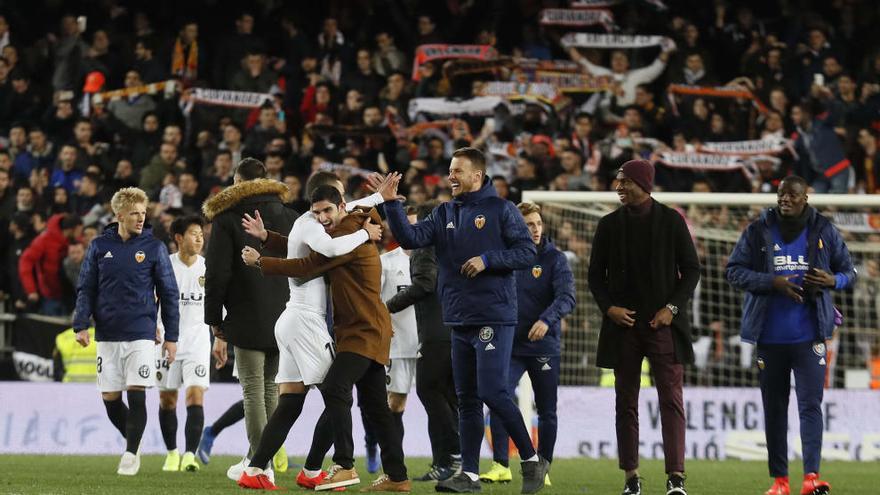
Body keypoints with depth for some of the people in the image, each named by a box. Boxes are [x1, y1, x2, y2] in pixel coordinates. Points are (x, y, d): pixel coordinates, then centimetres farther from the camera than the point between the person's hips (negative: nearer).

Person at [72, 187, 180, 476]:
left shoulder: (154, 247, 1)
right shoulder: (100, 246, 5)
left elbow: (169, 294, 5)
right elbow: (86, 288, 8)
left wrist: (171, 337, 2)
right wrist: (81, 325, -5)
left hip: (141, 334, -2)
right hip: (107, 334, 2)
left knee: (136, 394, -9)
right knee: (110, 397, 3)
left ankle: (131, 453, 1)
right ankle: (132, 439, 26)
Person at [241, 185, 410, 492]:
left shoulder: (350, 234, -15)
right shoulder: (345, 233, 17)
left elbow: (306, 267, -16)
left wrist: (260, 261, -8)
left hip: (365, 332, -11)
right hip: (367, 331, 11)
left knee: (334, 389, -21)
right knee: (375, 406, 10)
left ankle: (344, 466, -24)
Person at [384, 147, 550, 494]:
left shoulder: (500, 209, -3)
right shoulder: (444, 214, 12)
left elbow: (527, 252, -7)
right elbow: (411, 238, -1)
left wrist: (487, 260, -17)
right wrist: (392, 204, -11)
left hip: (493, 318, -6)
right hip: (460, 320, 6)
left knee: (492, 392, -14)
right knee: (467, 399, 8)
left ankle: (532, 460, 0)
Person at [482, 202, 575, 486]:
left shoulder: (554, 259, -3)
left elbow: (567, 297, -15)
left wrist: (547, 319, -32)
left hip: (544, 346, -1)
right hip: (509, 345, 1)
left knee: (547, 412, 6)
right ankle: (501, 465, -15)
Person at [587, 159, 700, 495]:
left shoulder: (670, 221, 0)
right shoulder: (609, 225, 6)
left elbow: (691, 269, 3)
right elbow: (595, 274, 11)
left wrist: (672, 307, -8)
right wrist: (608, 307, -5)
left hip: (663, 321, -3)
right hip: (623, 322, 3)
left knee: (671, 397, -10)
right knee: (626, 401, 5)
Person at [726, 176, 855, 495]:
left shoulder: (824, 231, 5)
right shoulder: (758, 232, 3)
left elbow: (849, 272, 12)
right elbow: (734, 271, -1)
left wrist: (832, 281, -12)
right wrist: (774, 282, -16)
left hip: (809, 335, -1)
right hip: (769, 336, 1)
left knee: (810, 403, -12)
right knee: (774, 408, 6)